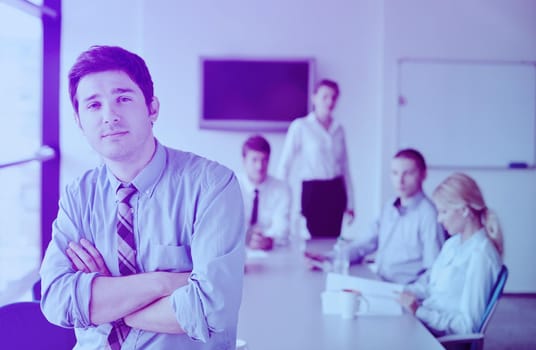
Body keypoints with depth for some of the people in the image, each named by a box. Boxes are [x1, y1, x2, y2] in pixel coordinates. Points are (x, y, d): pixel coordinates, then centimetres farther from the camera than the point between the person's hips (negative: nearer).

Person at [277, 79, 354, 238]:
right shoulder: (300, 126, -4)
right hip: (313, 191, -4)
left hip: (336, 191, 4)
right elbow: (285, 165, -5)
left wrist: (350, 202, 11)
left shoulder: (338, 129, 9)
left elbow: (345, 167, 13)